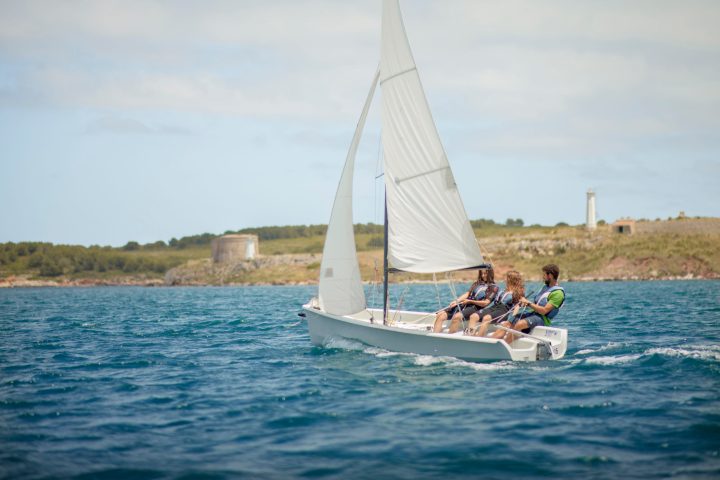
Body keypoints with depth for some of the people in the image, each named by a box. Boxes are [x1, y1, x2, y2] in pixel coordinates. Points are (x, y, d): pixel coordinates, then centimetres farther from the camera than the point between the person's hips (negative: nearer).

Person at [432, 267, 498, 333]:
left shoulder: (493, 287, 6)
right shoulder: (477, 283, 24)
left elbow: (485, 303, -4)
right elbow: (467, 294, 13)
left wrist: (470, 301, -9)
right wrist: (456, 301, -4)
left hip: (475, 307, -6)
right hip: (464, 305, 6)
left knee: (457, 316, -37)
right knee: (440, 315, -14)